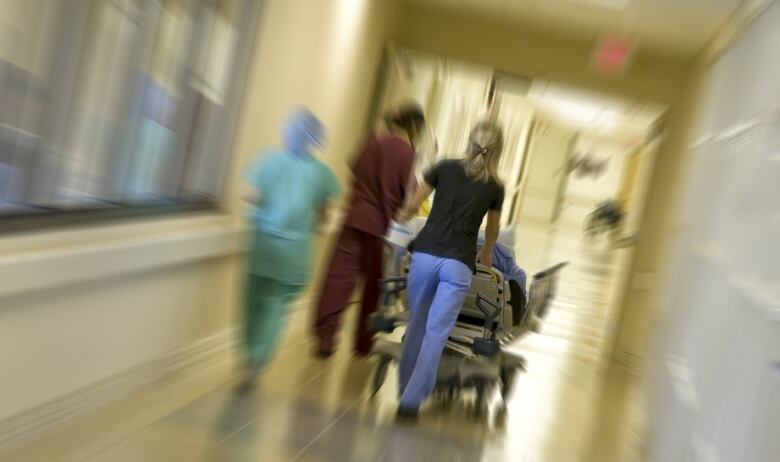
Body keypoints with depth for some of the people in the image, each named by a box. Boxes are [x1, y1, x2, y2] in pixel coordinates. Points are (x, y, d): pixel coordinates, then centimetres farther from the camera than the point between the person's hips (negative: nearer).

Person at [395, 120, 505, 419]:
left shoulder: (445, 168, 7)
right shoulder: (495, 186, 9)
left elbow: (411, 208, 11)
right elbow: (492, 230, 25)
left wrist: (402, 221, 34)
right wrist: (486, 255, 45)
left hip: (425, 255, 1)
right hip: (458, 265, -1)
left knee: (417, 325, 16)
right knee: (436, 333, 2)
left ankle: (405, 390, 27)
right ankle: (411, 400, 0)